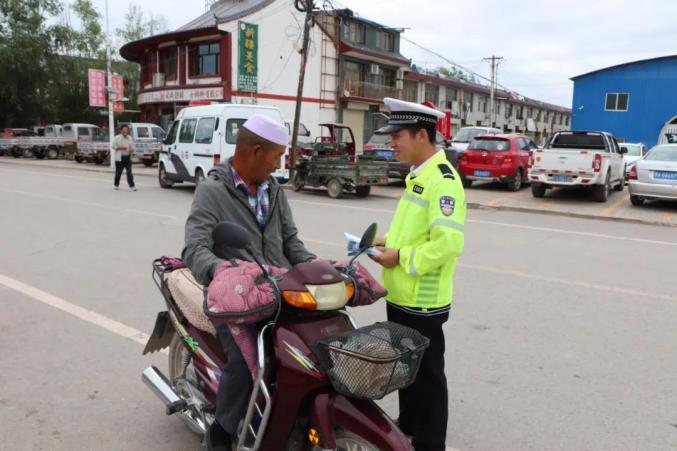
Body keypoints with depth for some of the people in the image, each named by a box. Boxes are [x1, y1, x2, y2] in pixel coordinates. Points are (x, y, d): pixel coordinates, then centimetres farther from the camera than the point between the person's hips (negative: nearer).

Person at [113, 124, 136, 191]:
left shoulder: (130, 138, 11)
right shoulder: (117, 138, 0)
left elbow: (132, 147, 13)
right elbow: (113, 146, -3)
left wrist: (131, 149, -9)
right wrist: (120, 148, -16)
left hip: (128, 158, 2)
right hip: (120, 158, -2)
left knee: (129, 173, -4)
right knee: (118, 173, 6)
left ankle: (132, 186, -7)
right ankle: (116, 185, 24)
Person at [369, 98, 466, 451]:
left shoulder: (442, 180, -19)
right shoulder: (417, 175, 11)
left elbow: (447, 243, -28)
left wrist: (401, 258, -20)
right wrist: (389, 241, 5)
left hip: (422, 300, -10)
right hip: (402, 294, 10)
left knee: (426, 373, 6)